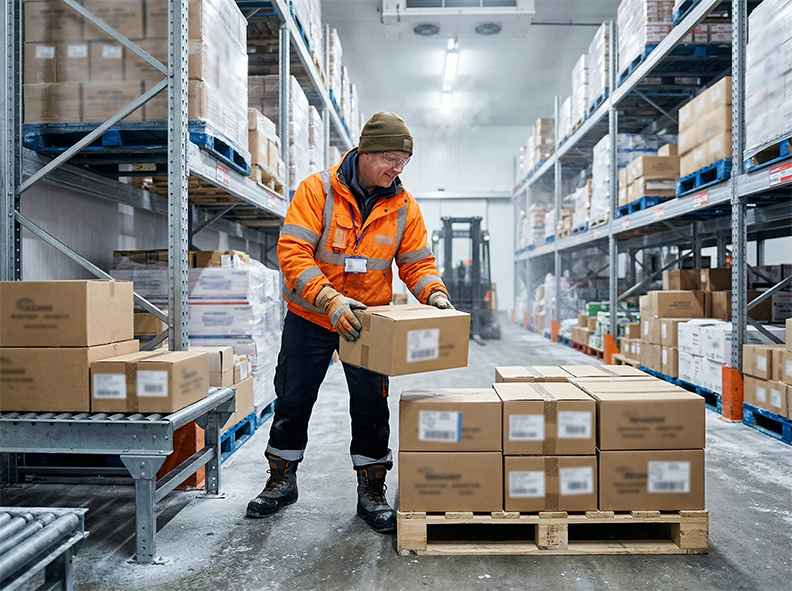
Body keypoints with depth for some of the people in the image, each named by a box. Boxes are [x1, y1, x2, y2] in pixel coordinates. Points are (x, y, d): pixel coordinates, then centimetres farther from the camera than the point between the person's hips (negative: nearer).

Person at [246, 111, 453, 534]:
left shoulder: (403, 206, -3)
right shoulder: (317, 189, -14)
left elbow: (417, 262, 0)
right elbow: (292, 251, -21)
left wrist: (434, 293, -21)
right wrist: (330, 300, -34)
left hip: (367, 322, 2)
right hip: (309, 317, -1)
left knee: (371, 408, 4)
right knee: (292, 401, 11)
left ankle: (371, 492, 22)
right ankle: (281, 482, 33)